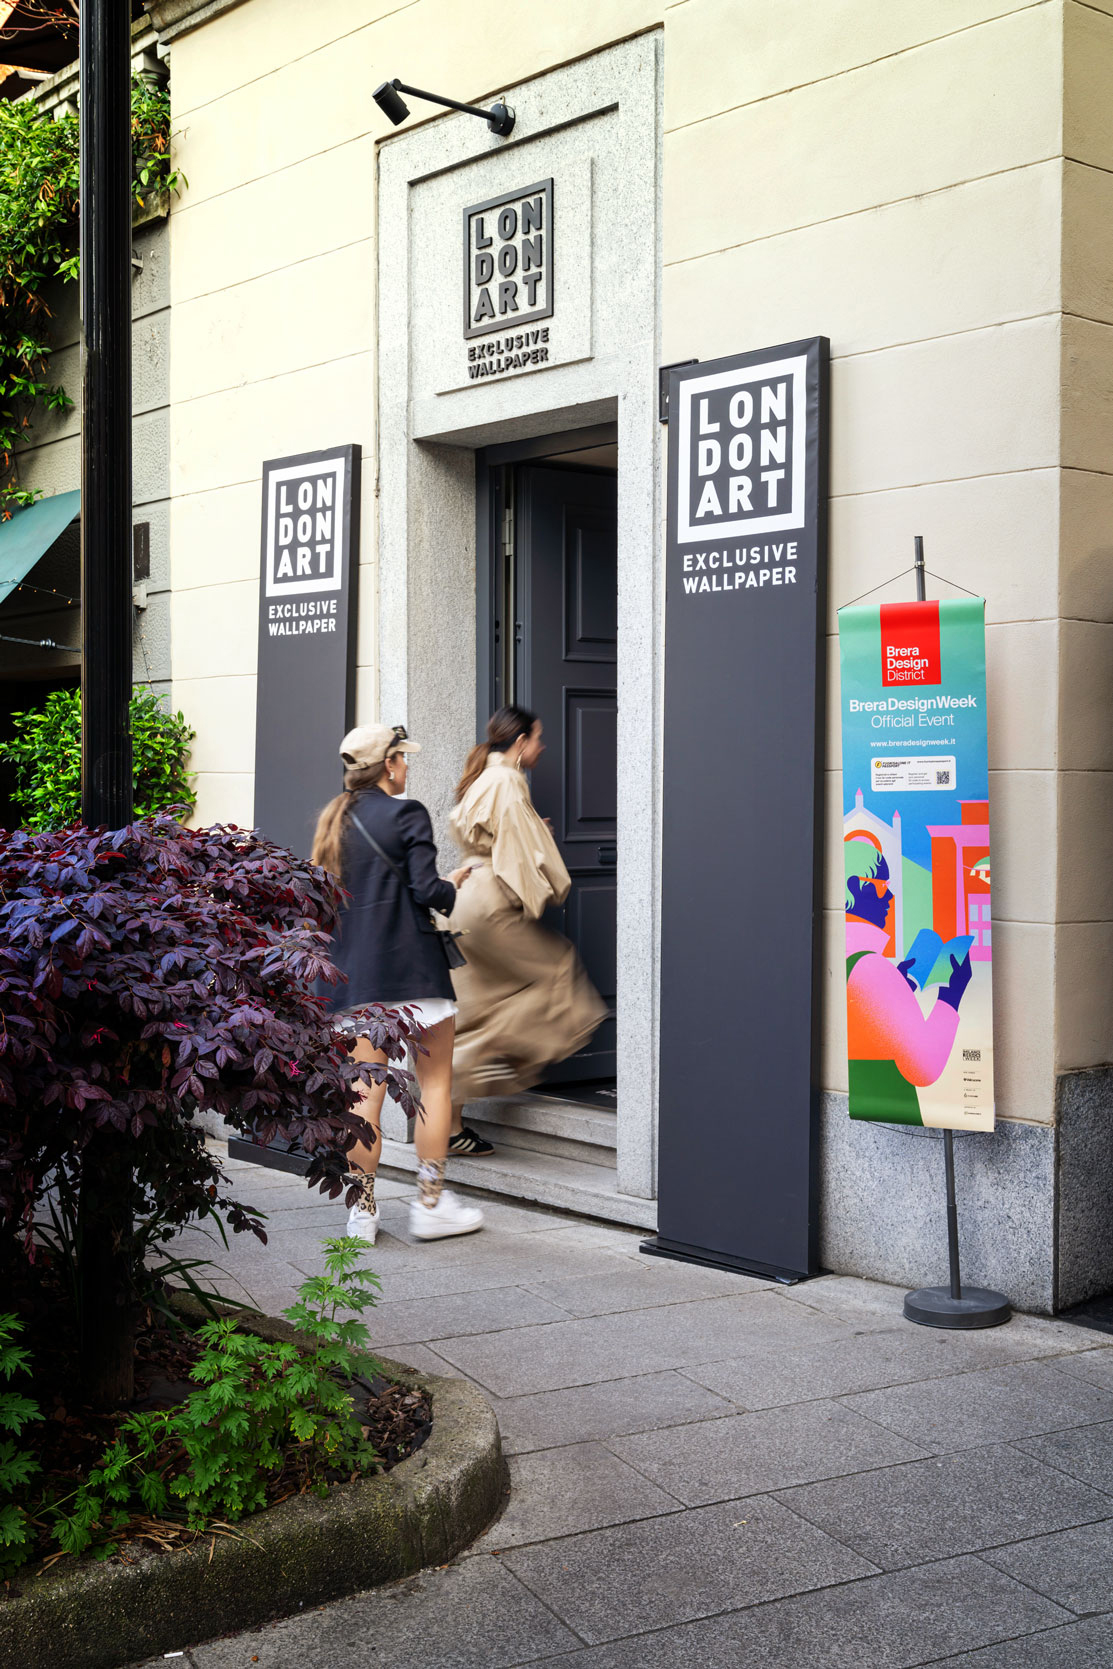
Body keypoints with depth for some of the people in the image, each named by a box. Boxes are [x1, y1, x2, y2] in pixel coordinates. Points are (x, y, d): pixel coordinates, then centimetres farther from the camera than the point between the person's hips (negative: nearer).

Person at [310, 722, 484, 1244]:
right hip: (411, 966, -6)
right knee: (435, 1081, 5)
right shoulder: (406, 814, -9)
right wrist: (452, 885, 6)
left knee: (365, 1090, 7)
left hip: (353, 967, 6)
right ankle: (430, 1204, 6)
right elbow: (427, 890, -14)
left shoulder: (334, 820, 11)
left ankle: (362, 1210, 7)